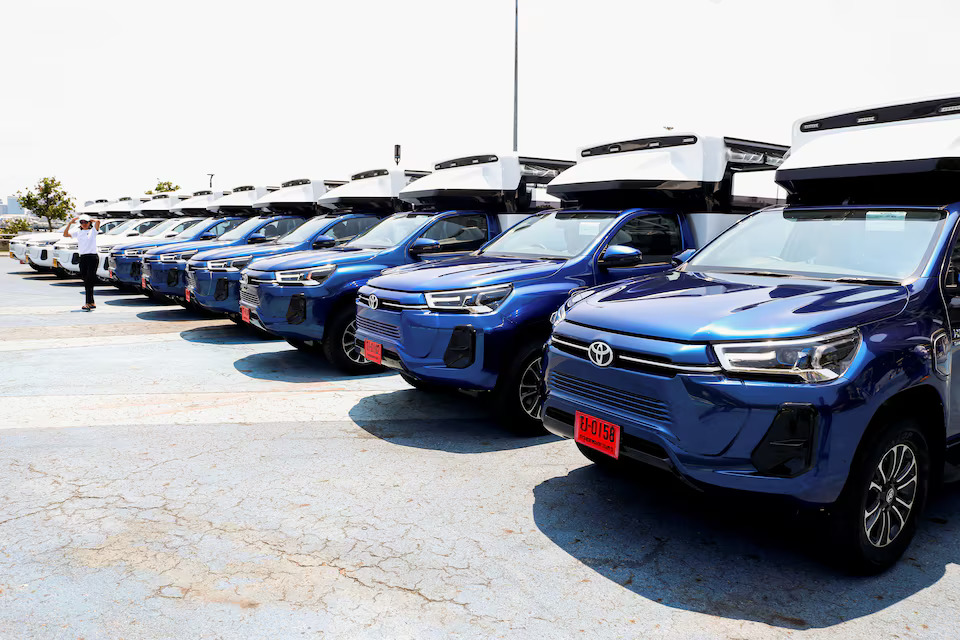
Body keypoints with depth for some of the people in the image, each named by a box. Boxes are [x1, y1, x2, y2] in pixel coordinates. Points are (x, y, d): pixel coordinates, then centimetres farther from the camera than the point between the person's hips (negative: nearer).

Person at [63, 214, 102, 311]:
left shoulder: (93, 231, 1)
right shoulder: (78, 232, 15)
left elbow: (98, 222, -16)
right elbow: (65, 234, 12)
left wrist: (91, 220, 3)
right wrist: (70, 223, 7)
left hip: (92, 257, -6)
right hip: (82, 258, 6)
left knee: (89, 281, -11)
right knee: (86, 280, 8)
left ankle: (88, 303, -12)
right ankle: (92, 303, 16)